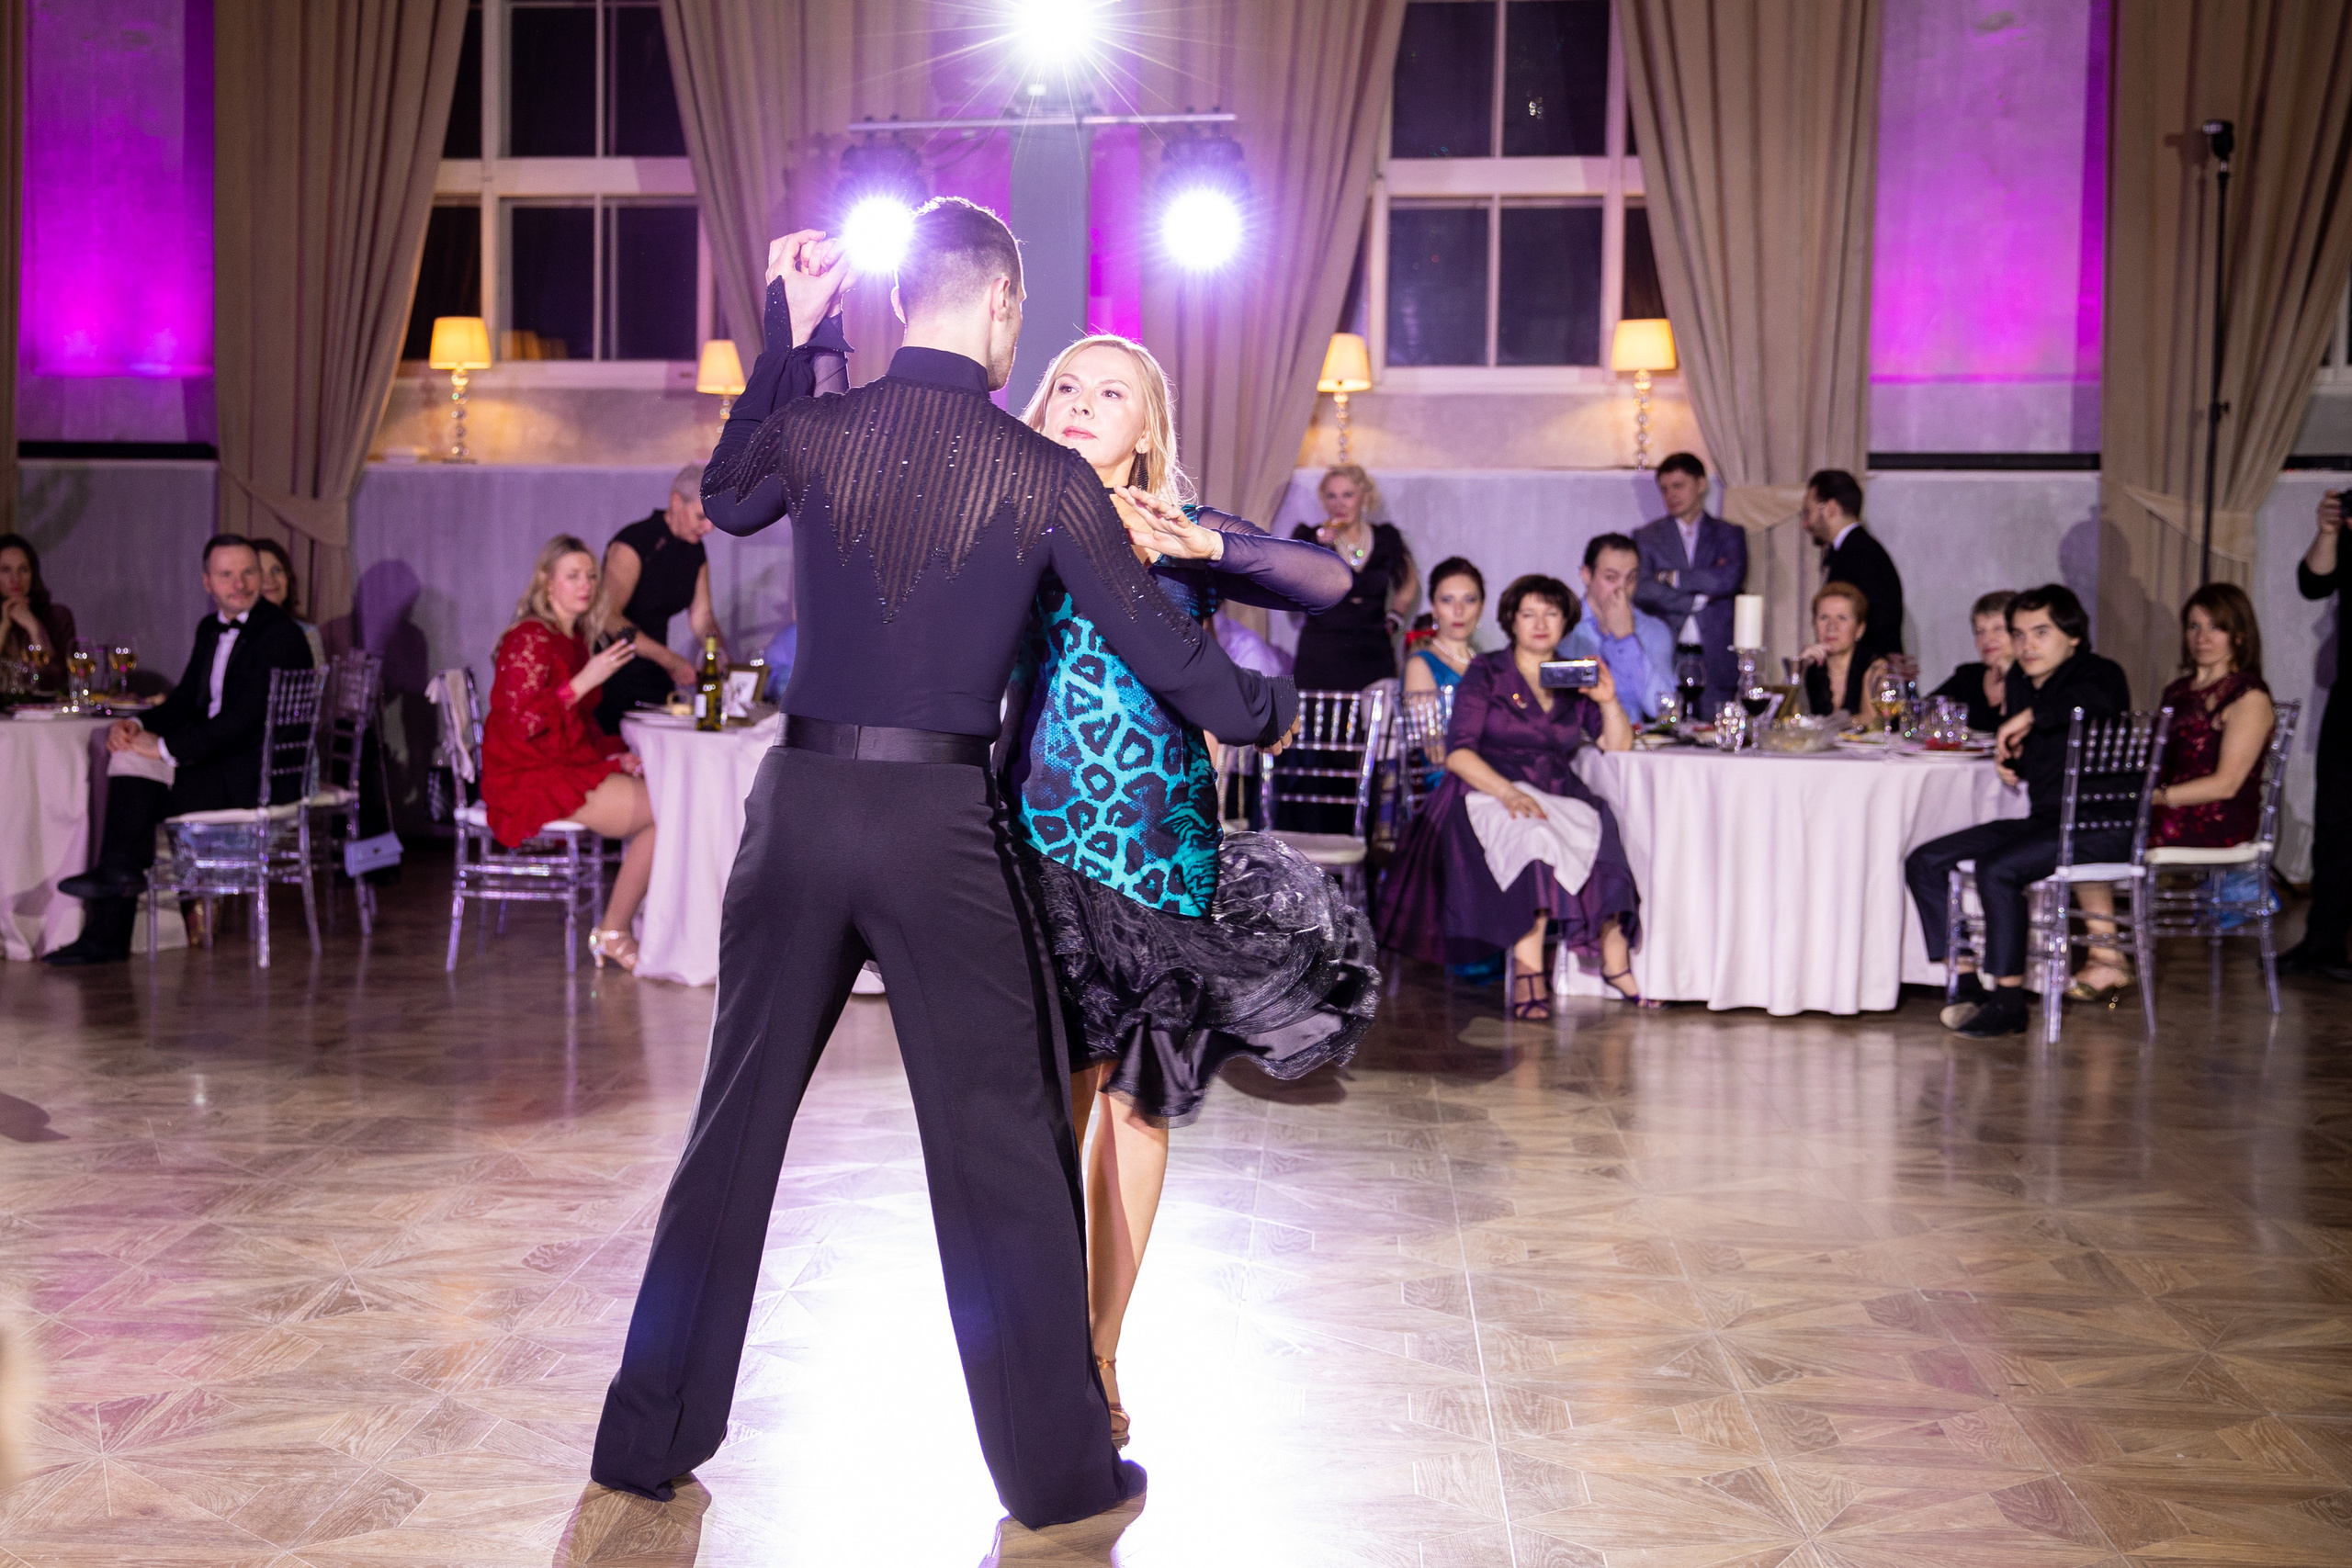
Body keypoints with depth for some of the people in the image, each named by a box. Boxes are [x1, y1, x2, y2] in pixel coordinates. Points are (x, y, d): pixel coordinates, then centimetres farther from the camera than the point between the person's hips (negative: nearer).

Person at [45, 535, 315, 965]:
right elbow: (186, 700, 17)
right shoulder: (211, 628, 15)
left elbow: (246, 716, -21)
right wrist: (138, 725, -5)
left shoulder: (279, 634, -13)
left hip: (259, 770, -8)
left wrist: (166, 748, -21)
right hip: (217, 757, 8)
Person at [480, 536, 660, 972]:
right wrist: (586, 679, -24)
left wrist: (616, 754, 8)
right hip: (531, 781, -9)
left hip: (571, 769, 9)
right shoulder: (529, 640, -11)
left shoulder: (575, 640, 16)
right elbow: (522, 721, -22)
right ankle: (614, 933, -8)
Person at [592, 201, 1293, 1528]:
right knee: (1001, 1143, 6)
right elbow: (1162, 643, -1)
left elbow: (725, 499, 25)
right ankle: (1058, 1470, 17)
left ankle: (649, 1443, 25)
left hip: (802, 804, 3)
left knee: (737, 1120, 14)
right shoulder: (1043, 477, -6)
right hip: (943, 820, -3)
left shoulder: (814, 434, 2)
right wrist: (1263, 714, 19)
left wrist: (790, 336, 26)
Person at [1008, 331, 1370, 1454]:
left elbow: (1333, 582, -6)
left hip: (1162, 844, 1)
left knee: (1136, 1101, 6)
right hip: (1044, 840, -1)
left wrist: (1204, 545, -18)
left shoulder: (1185, 536, 6)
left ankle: (1100, 1359, 19)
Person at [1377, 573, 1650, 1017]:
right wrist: (1509, 793, -23)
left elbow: (1618, 746, 15)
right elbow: (1458, 753, -7)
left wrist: (1608, 700, -4)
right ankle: (1528, 967, -42)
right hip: (1487, 794, -4)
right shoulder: (1486, 672, 6)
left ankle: (1616, 964, -28)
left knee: (1603, 829, -29)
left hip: (1560, 798, 4)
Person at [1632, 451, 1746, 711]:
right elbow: (1642, 593, -3)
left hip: (1716, 664, 0)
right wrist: (1699, 598, -6)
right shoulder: (1646, 537, 12)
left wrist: (1670, 577, -5)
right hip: (1664, 662, 0)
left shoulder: (1730, 535, 12)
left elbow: (1731, 579, -8)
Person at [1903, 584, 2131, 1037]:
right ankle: (1966, 986, -1)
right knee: (1924, 862, -1)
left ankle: (2008, 1001, -20)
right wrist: (2010, 759, 10)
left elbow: (2098, 698, -38)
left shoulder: (2099, 673, -9)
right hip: (2044, 820, 9)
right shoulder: (2020, 680, 15)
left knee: (1996, 868, -32)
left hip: (2101, 827, -9)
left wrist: (2028, 717, -28)